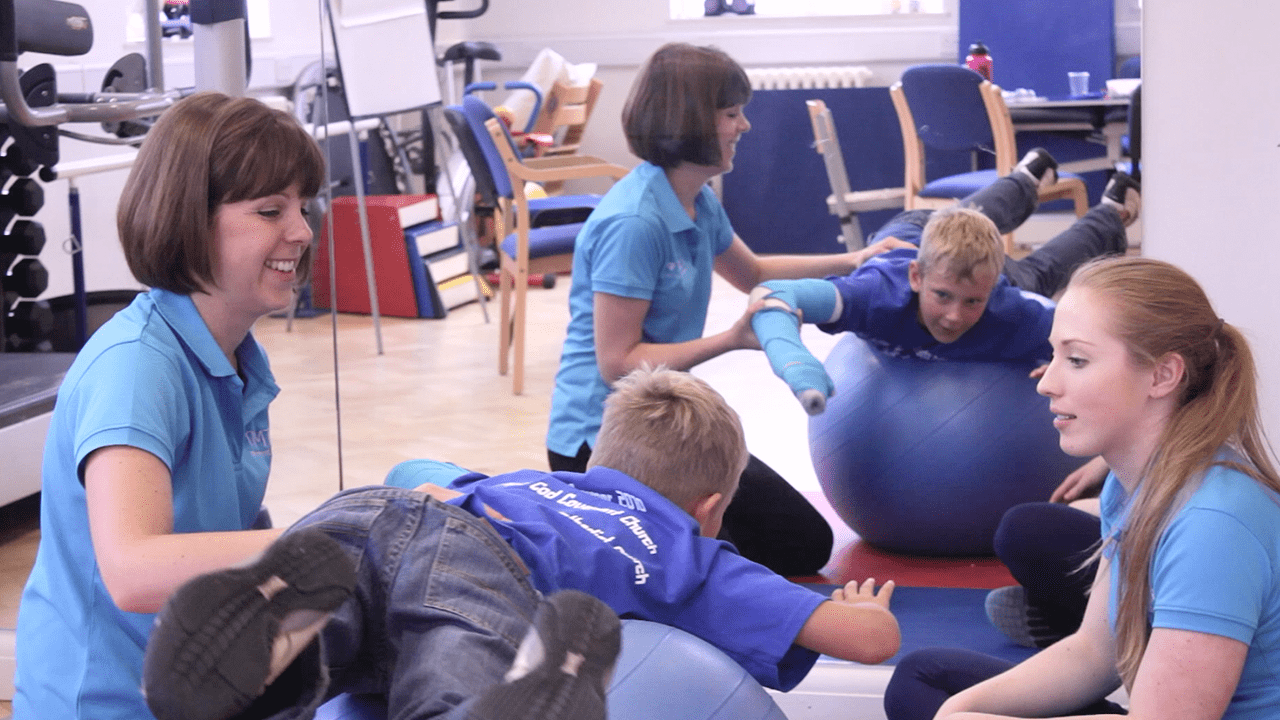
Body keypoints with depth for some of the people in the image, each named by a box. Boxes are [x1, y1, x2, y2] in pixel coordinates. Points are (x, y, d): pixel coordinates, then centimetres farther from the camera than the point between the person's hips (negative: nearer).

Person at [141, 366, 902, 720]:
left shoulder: (536, 482, 48)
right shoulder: (697, 558, 33)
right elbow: (874, 638, 29)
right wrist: (860, 604, 53)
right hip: (481, 558, -5)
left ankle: (272, 645, -56)